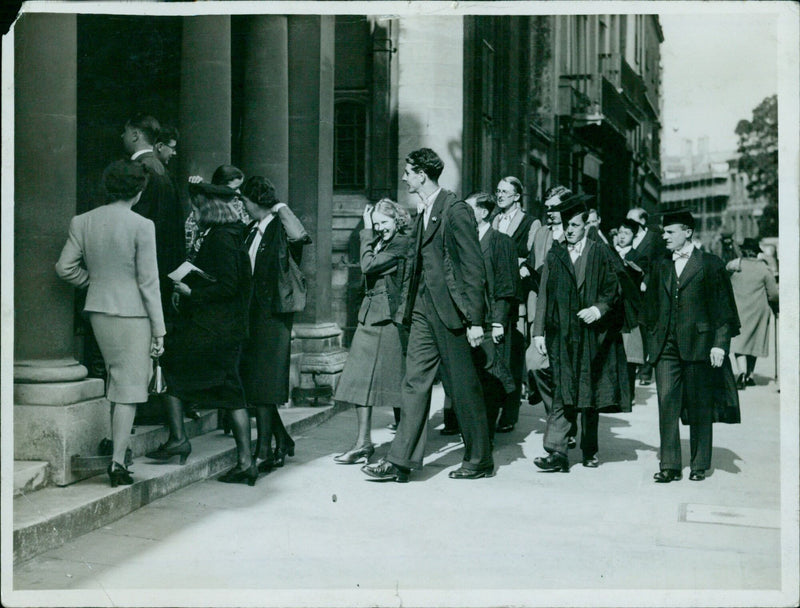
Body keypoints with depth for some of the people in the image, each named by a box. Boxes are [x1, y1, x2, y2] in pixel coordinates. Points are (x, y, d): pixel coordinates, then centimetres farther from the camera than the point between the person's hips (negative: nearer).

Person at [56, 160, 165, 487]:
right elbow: (148, 281, -12)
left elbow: (65, 267, 2)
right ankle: (117, 460, -2)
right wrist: (159, 330, -7)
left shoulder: (82, 222, 2)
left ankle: (118, 439, 34)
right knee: (128, 387, 0)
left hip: (98, 310, 6)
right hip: (132, 313, -6)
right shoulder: (142, 226, -13)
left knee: (117, 378, 24)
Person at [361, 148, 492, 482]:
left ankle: (479, 460, 17)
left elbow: (473, 267, -13)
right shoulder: (422, 213, 15)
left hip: (451, 310, -8)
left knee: (464, 388, 3)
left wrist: (475, 319, -16)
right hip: (424, 310, 8)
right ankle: (401, 461, 7)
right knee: (414, 383, 5)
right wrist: (406, 305, 13)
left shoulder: (456, 210, -11)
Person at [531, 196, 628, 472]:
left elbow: (613, 290, 6)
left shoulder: (601, 253, 7)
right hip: (562, 335, 0)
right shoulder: (554, 256, 10)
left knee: (590, 396, 8)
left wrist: (599, 308, -13)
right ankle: (556, 452, -12)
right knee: (562, 394, -9)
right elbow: (544, 296, 7)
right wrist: (539, 331, 1)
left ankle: (590, 450, 21)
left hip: (592, 334, 0)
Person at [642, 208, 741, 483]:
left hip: (698, 345, -3)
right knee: (667, 404, -3)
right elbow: (651, 308, 19)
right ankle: (670, 466, 2)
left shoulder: (710, 264, 0)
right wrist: (651, 341, 14)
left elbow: (724, 307, -2)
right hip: (666, 347, 4)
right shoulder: (660, 267, 14)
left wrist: (720, 344, -8)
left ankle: (700, 465, 16)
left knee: (699, 408, 5)